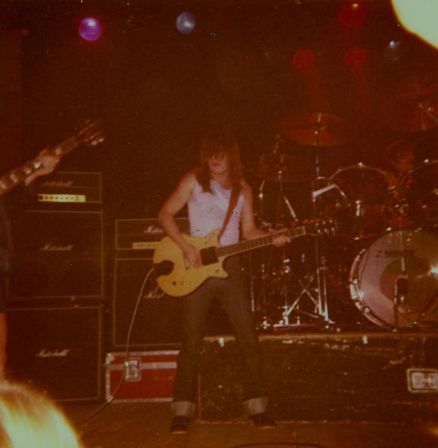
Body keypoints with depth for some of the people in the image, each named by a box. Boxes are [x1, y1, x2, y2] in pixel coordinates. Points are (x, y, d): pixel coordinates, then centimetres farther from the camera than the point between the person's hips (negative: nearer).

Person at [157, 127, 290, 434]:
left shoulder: (243, 189, 11)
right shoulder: (194, 181, 0)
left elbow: (248, 230, 12)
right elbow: (165, 214, -3)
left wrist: (271, 238, -7)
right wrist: (186, 247, -14)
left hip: (229, 267, 3)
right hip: (197, 268, -3)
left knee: (249, 339, 2)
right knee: (192, 342, -1)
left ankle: (257, 407, 14)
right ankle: (183, 412, 10)